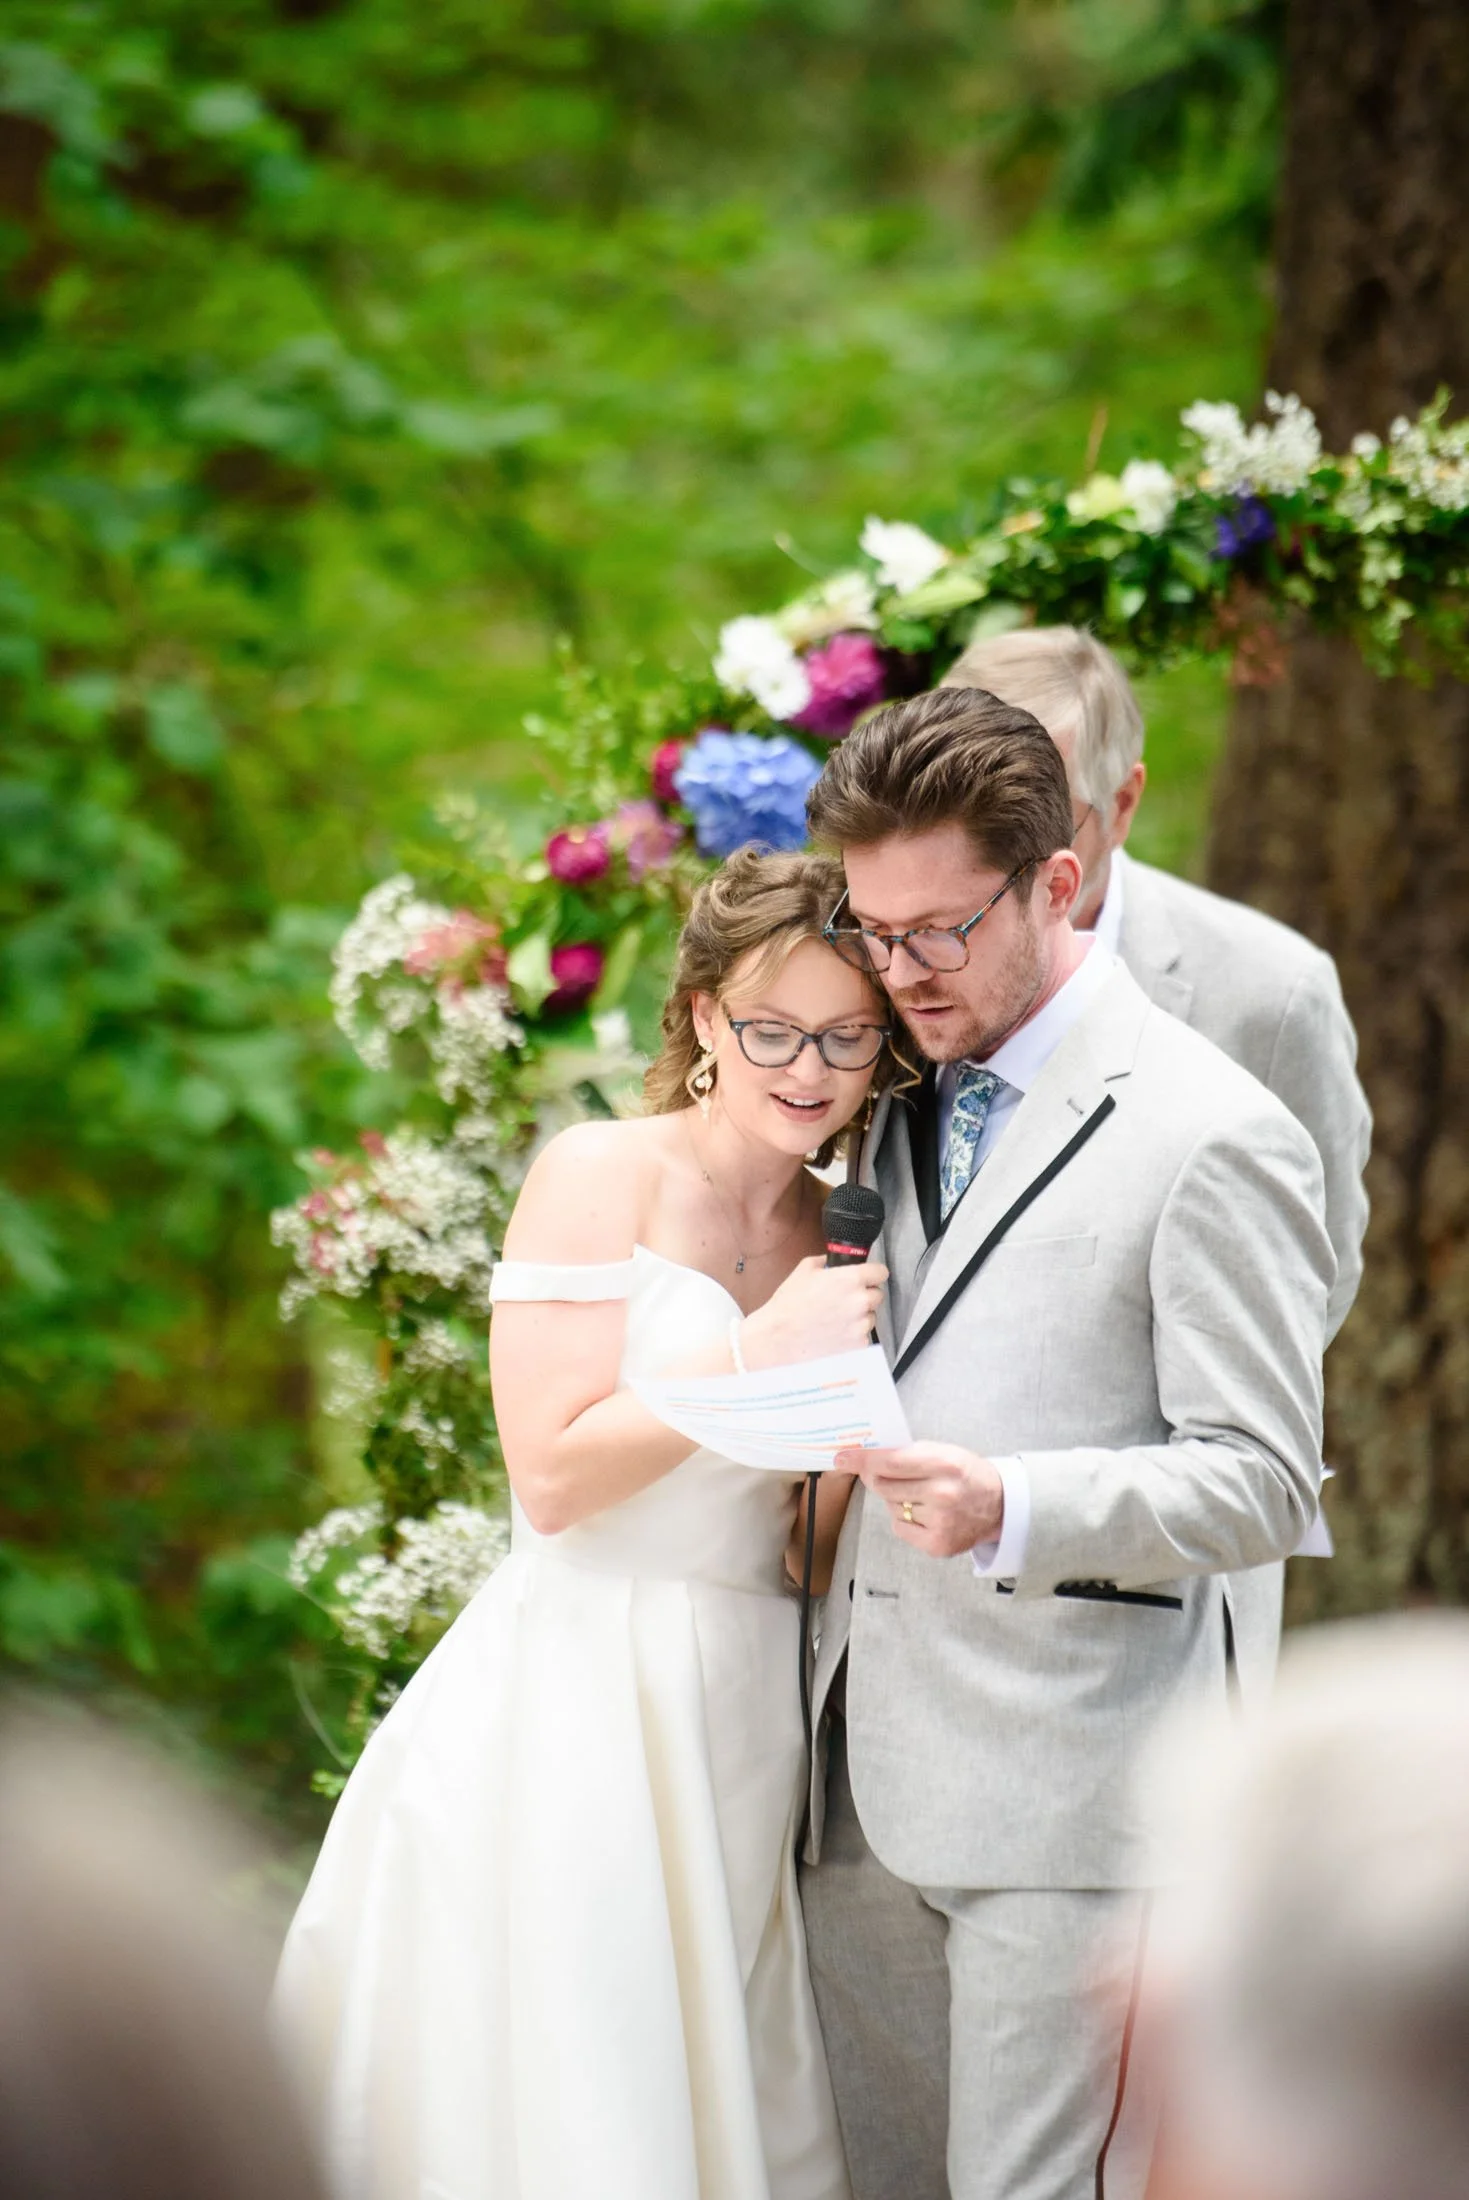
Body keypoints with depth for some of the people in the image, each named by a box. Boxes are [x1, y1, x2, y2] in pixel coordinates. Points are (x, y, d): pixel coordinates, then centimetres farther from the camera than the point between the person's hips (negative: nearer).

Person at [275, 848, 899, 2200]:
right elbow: (554, 1472, -12)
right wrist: (758, 1354, -16)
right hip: (578, 1712, -5)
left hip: (746, 1725, 6)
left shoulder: (839, 1238, 13)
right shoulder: (602, 1177, -4)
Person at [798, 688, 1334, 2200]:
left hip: (1071, 1790, -7)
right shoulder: (901, 1106, 16)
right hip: (865, 1781, 7)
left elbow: (1262, 1481, -12)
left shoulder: (1212, 1137, -9)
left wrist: (1012, 1511, -25)